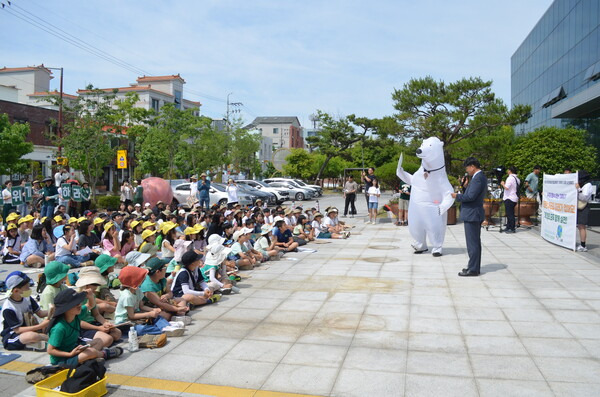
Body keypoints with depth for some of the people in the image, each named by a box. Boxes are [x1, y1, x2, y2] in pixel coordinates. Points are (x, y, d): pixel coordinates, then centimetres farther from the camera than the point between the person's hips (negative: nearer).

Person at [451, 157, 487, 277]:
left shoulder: (478, 178, -18)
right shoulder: (481, 177, 14)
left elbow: (471, 196, -24)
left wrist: (457, 196, -11)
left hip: (472, 215, -11)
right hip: (474, 214, 11)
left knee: (472, 243, -5)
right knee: (475, 242, 16)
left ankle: (473, 270, 0)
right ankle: (474, 267, 25)